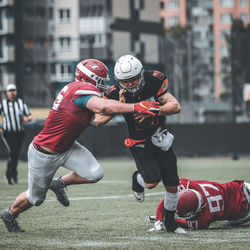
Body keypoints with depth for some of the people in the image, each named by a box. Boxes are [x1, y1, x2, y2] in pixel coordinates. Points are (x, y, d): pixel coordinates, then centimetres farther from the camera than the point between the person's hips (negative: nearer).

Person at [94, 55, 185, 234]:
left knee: (172, 185, 4)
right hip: (139, 143, -2)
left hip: (159, 138, 2)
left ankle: (170, 221, 27)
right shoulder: (116, 94, -20)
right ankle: (137, 179, 16)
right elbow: (99, 120, -26)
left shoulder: (154, 81, -18)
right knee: (152, 181, -21)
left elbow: (175, 106, -19)